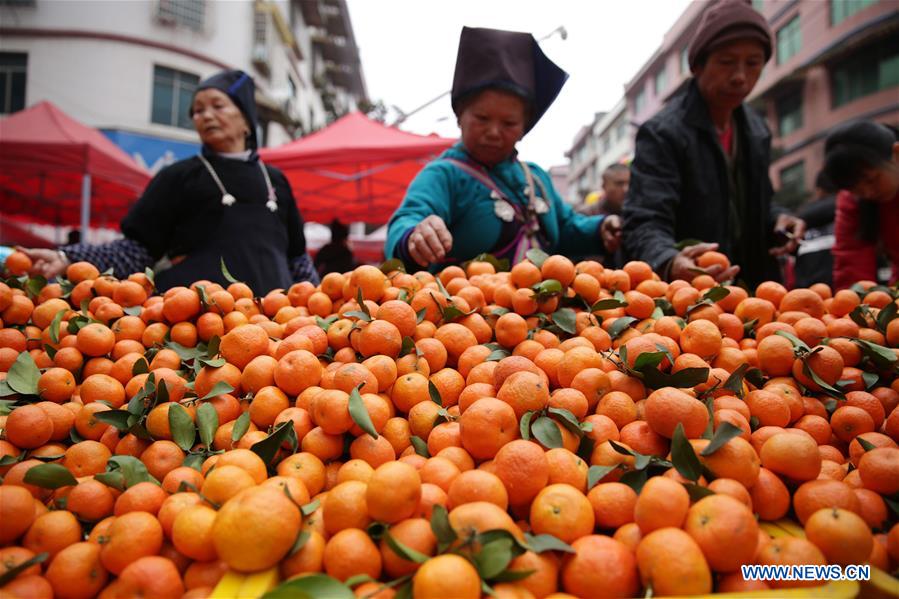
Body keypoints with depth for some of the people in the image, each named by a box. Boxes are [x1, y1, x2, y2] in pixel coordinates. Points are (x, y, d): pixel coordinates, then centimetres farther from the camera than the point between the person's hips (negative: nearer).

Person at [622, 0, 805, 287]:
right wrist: (670, 263, -44)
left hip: (753, 289, 6)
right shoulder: (662, 133, -14)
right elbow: (645, 224, -24)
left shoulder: (757, 131, 9)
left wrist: (776, 219, 0)